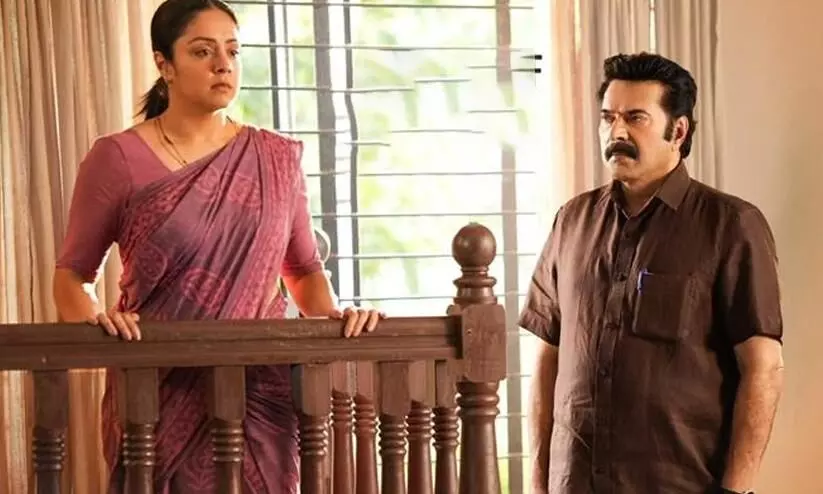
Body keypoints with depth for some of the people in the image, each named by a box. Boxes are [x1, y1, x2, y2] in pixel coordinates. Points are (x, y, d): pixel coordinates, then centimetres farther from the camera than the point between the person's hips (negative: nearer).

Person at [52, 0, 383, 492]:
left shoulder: (277, 159, 6)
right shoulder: (117, 159, -3)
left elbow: (304, 268, 14)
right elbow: (71, 274, 2)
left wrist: (334, 314, -6)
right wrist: (93, 319, -19)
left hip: (259, 391, 2)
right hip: (160, 392, -2)